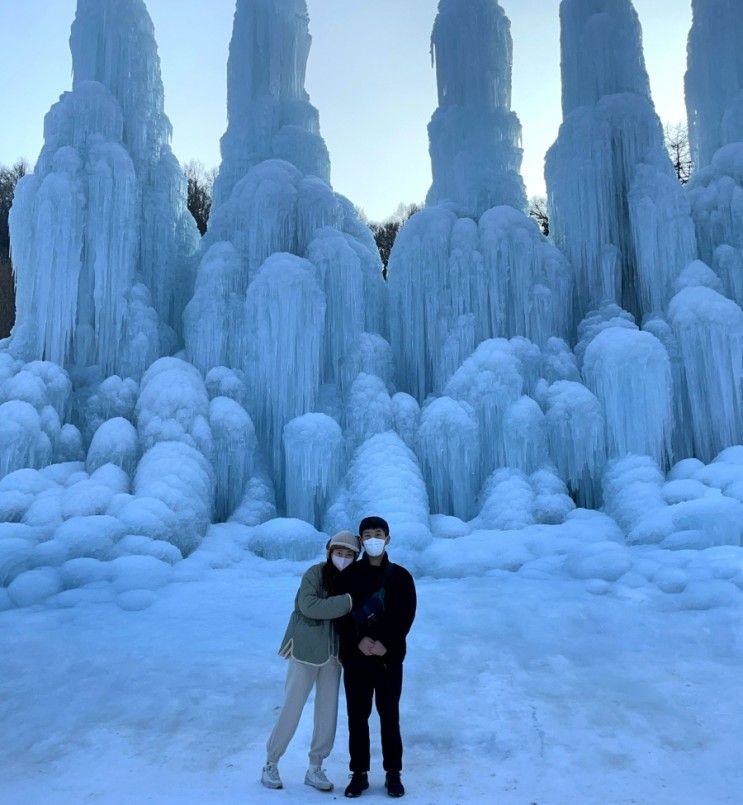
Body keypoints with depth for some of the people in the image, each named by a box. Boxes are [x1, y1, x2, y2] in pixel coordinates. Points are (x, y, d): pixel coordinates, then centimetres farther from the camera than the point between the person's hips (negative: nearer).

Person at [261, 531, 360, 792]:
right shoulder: (315, 573, -15)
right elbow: (309, 606, -29)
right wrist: (347, 602, -29)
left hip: (333, 654, 5)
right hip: (306, 650, -5)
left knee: (328, 712, 9)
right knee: (291, 709, 3)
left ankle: (315, 769, 25)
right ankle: (271, 764, 22)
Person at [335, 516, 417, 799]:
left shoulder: (400, 576, 2)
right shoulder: (349, 575, 2)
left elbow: (407, 615, -2)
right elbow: (340, 613, -2)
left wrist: (387, 643, -14)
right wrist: (358, 640, -17)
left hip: (389, 657, 0)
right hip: (355, 656, 1)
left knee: (389, 715, 7)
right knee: (357, 716, 7)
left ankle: (393, 773, 20)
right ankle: (359, 773, 20)